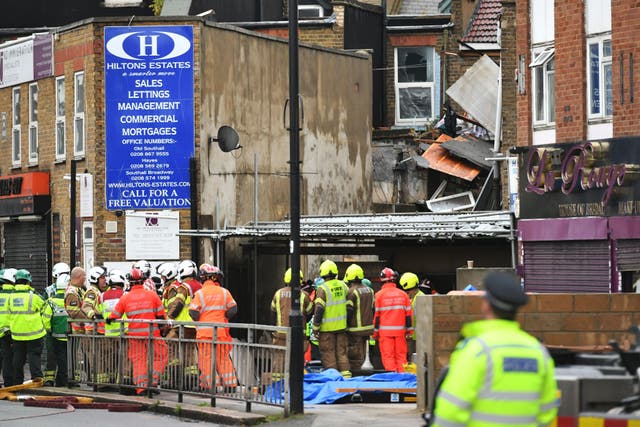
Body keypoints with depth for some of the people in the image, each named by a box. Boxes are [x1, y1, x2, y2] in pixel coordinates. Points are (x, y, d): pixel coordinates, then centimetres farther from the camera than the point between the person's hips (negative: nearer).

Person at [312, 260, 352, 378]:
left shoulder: (322, 289, -15)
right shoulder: (342, 285, 3)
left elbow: (319, 309, -17)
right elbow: (349, 303, 12)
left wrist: (315, 327, -10)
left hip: (327, 327, -5)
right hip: (341, 325, 5)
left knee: (328, 353, 2)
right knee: (341, 352, 13)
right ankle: (346, 375, 11)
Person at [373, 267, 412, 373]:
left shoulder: (380, 294, -4)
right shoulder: (403, 294, 4)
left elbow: (377, 314, -2)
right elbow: (408, 313, 7)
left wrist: (375, 331, 5)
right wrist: (409, 329, 14)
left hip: (385, 330, -3)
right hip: (400, 330, 3)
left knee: (388, 355, 0)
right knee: (401, 355, 10)